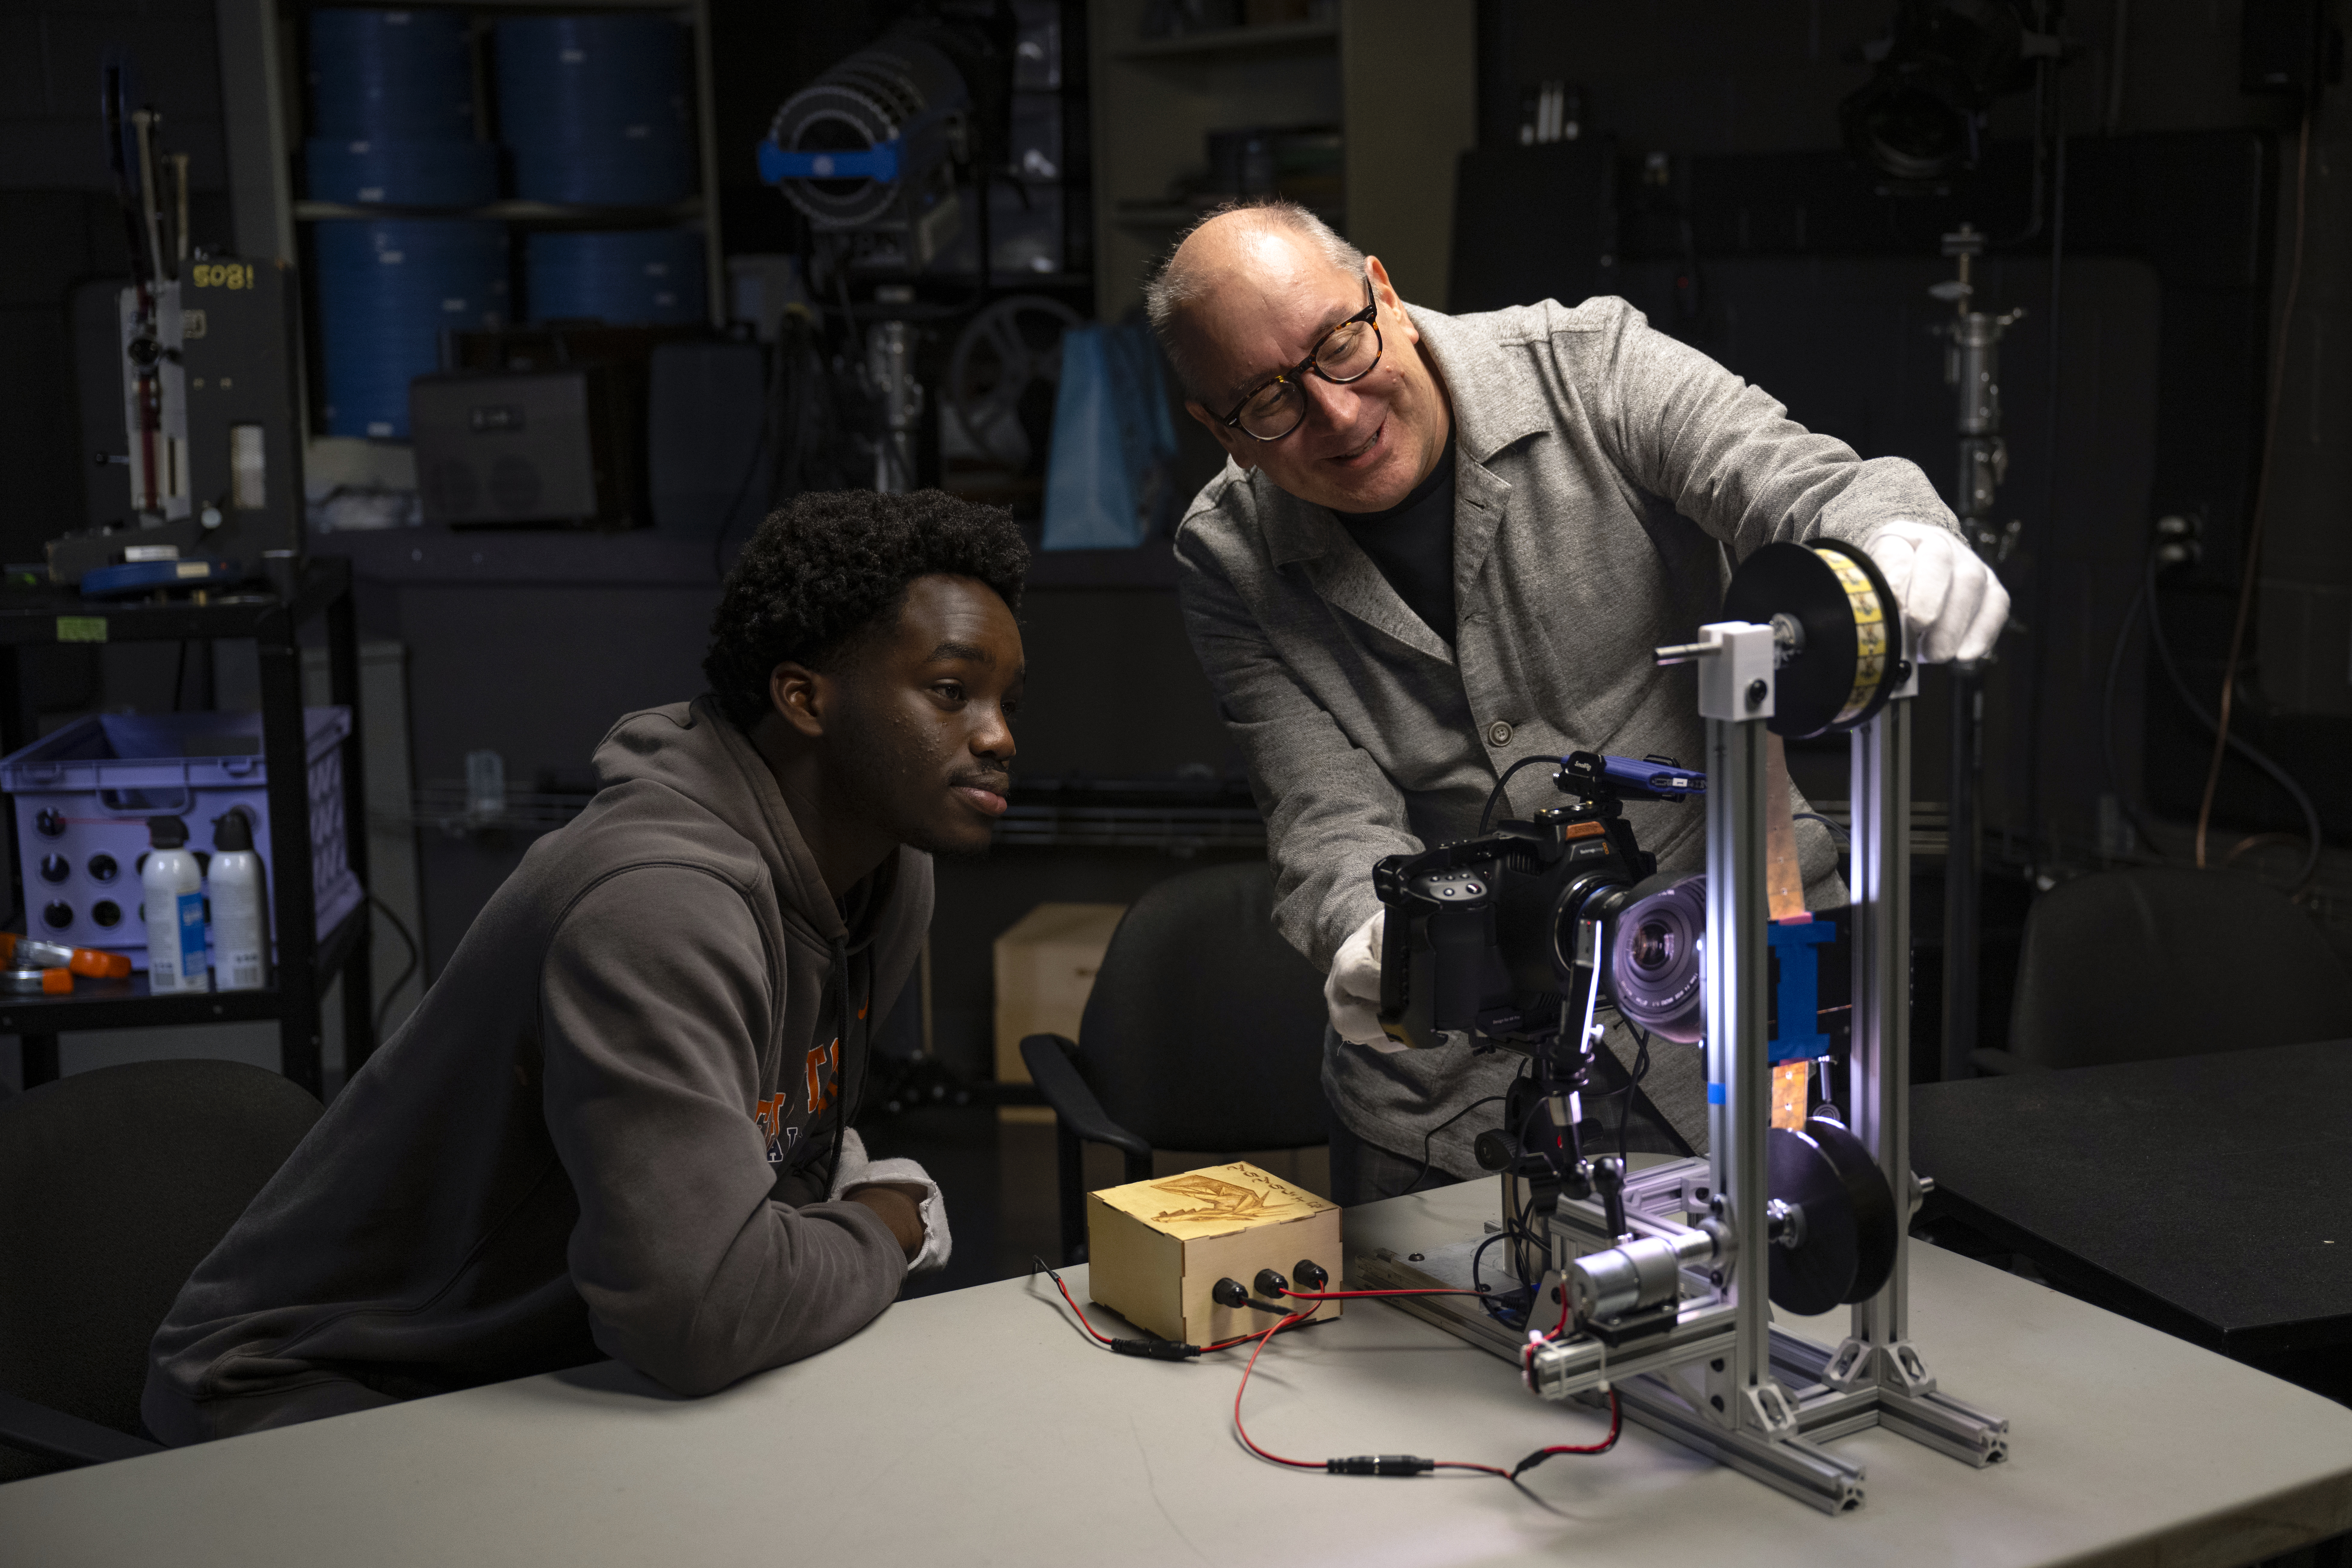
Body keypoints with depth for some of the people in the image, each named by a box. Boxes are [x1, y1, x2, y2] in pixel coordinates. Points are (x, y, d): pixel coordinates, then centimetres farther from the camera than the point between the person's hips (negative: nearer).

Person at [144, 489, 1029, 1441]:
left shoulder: (889, 872, 1)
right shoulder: (656, 909, -30)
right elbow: (695, 1312, -39)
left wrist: (849, 1189, -2)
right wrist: (876, 1235, -19)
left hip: (573, 1374, 8)